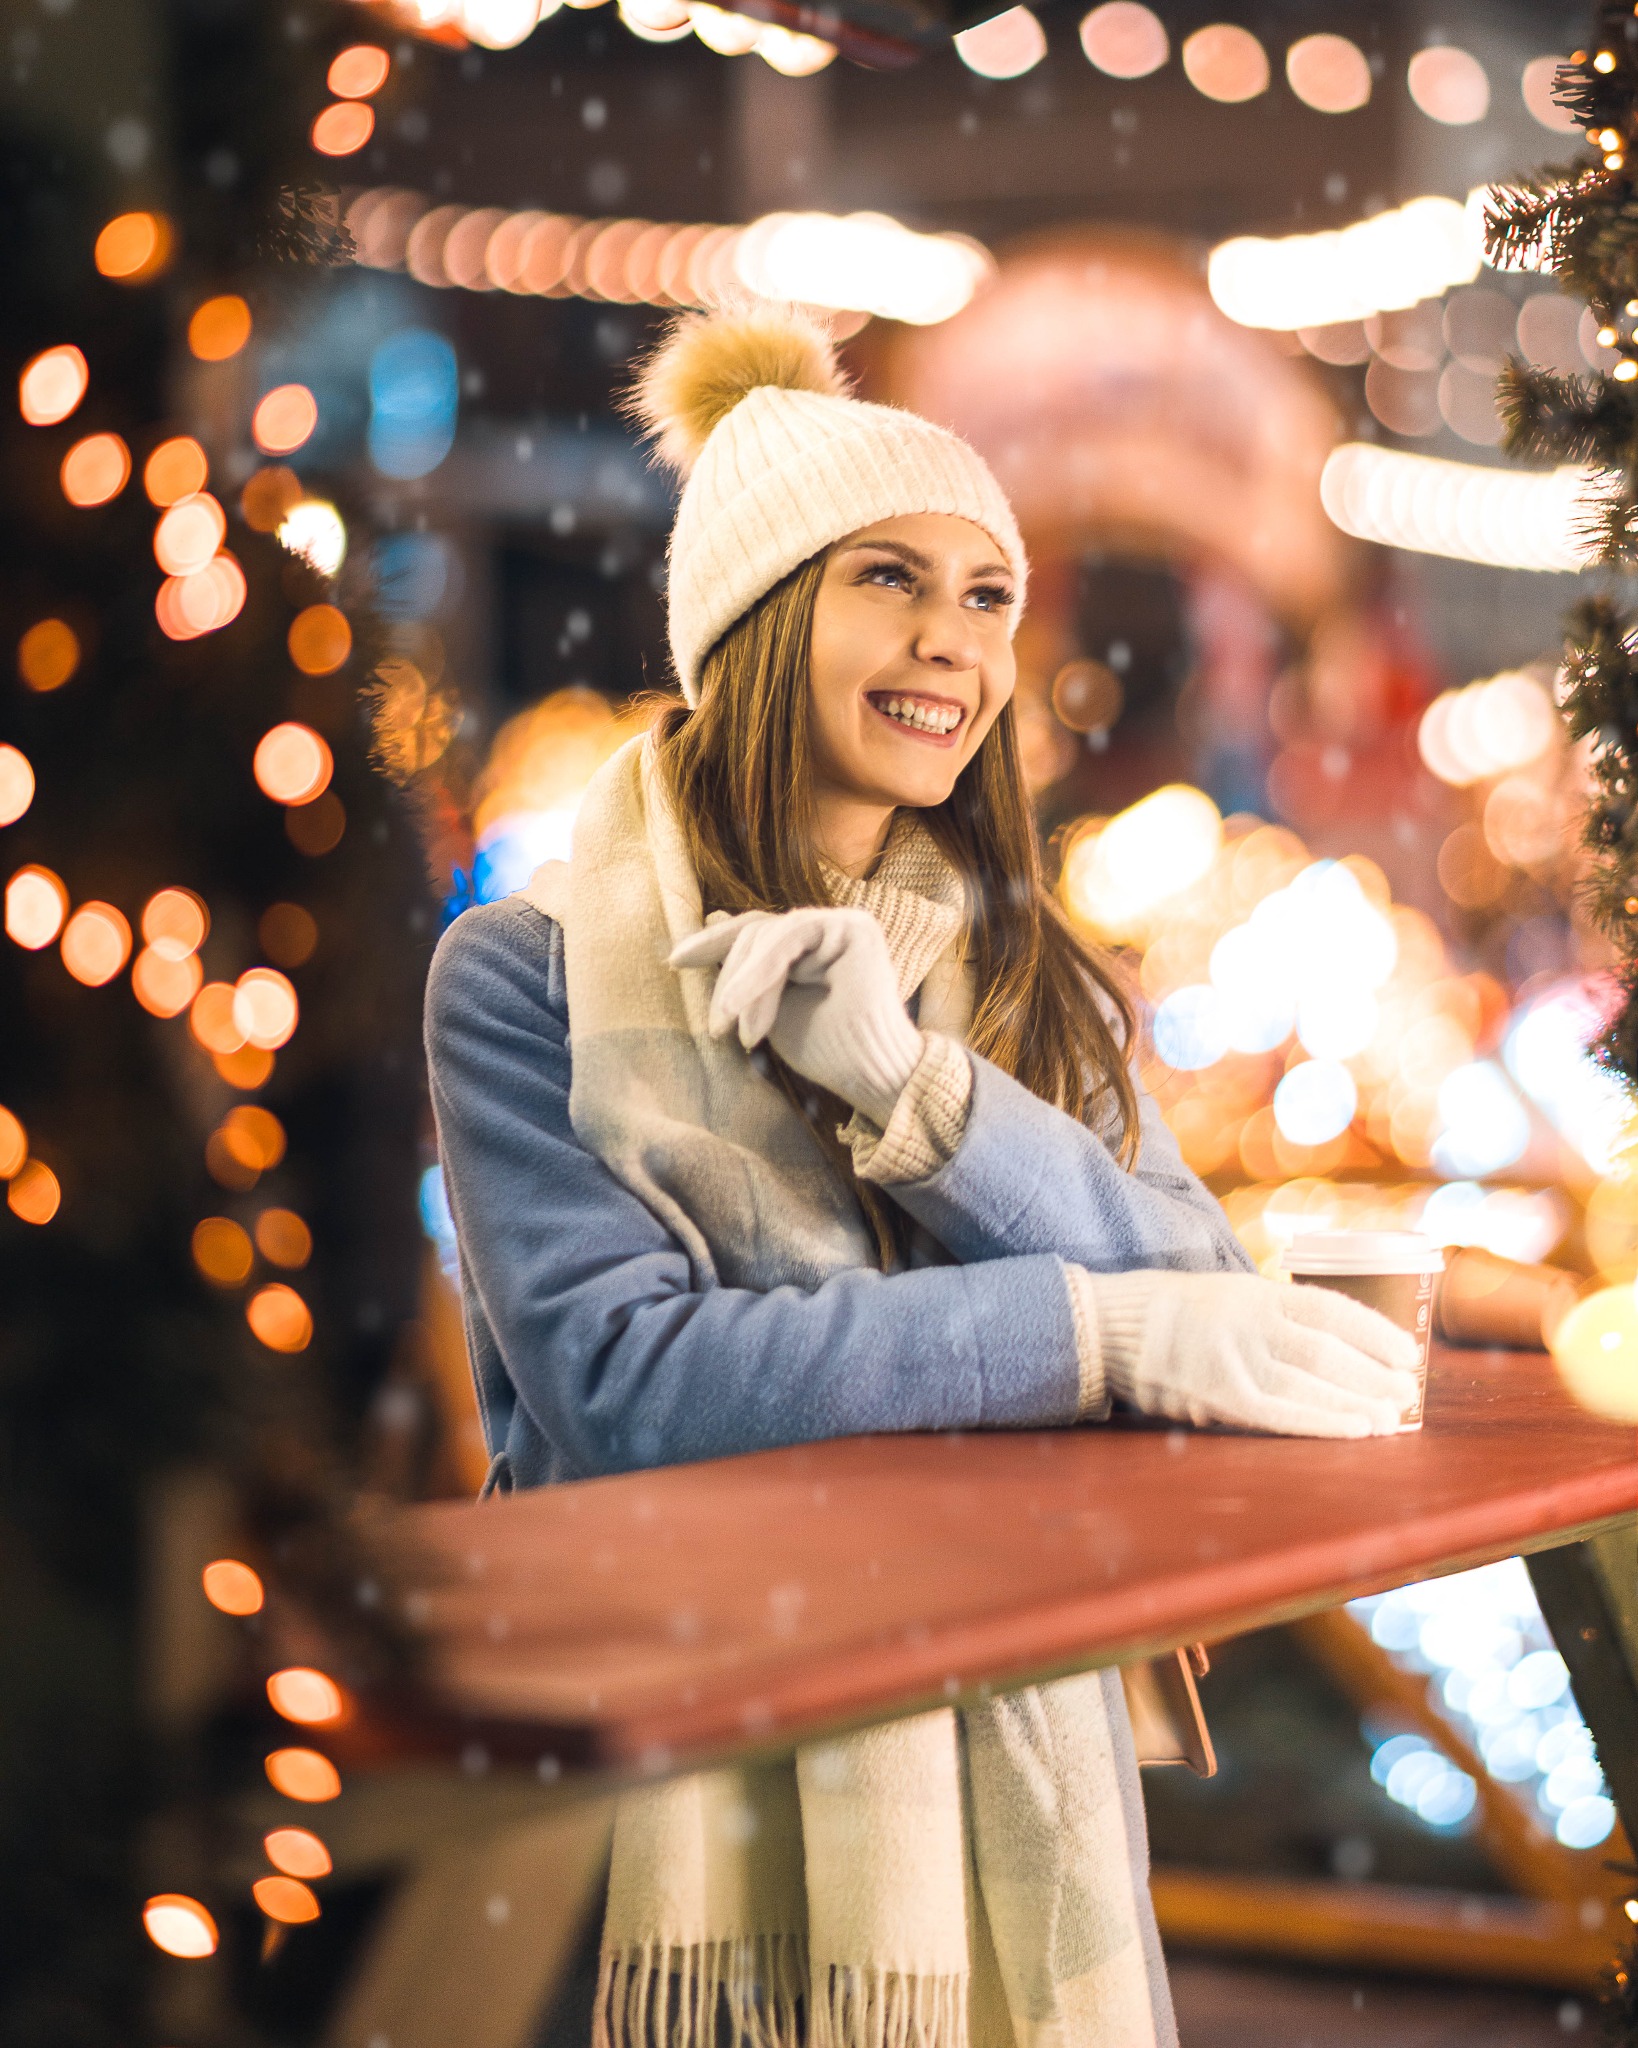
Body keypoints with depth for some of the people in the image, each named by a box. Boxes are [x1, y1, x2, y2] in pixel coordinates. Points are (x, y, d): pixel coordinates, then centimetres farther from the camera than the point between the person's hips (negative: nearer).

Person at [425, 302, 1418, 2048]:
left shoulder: (1037, 981, 9)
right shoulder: (530, 978, -5)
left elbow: (1197, 1300, -4)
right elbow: (613, 1376, -17)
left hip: (1010, 1771, 4)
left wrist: (910, 1084, -19)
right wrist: (1105, 1332, -20)